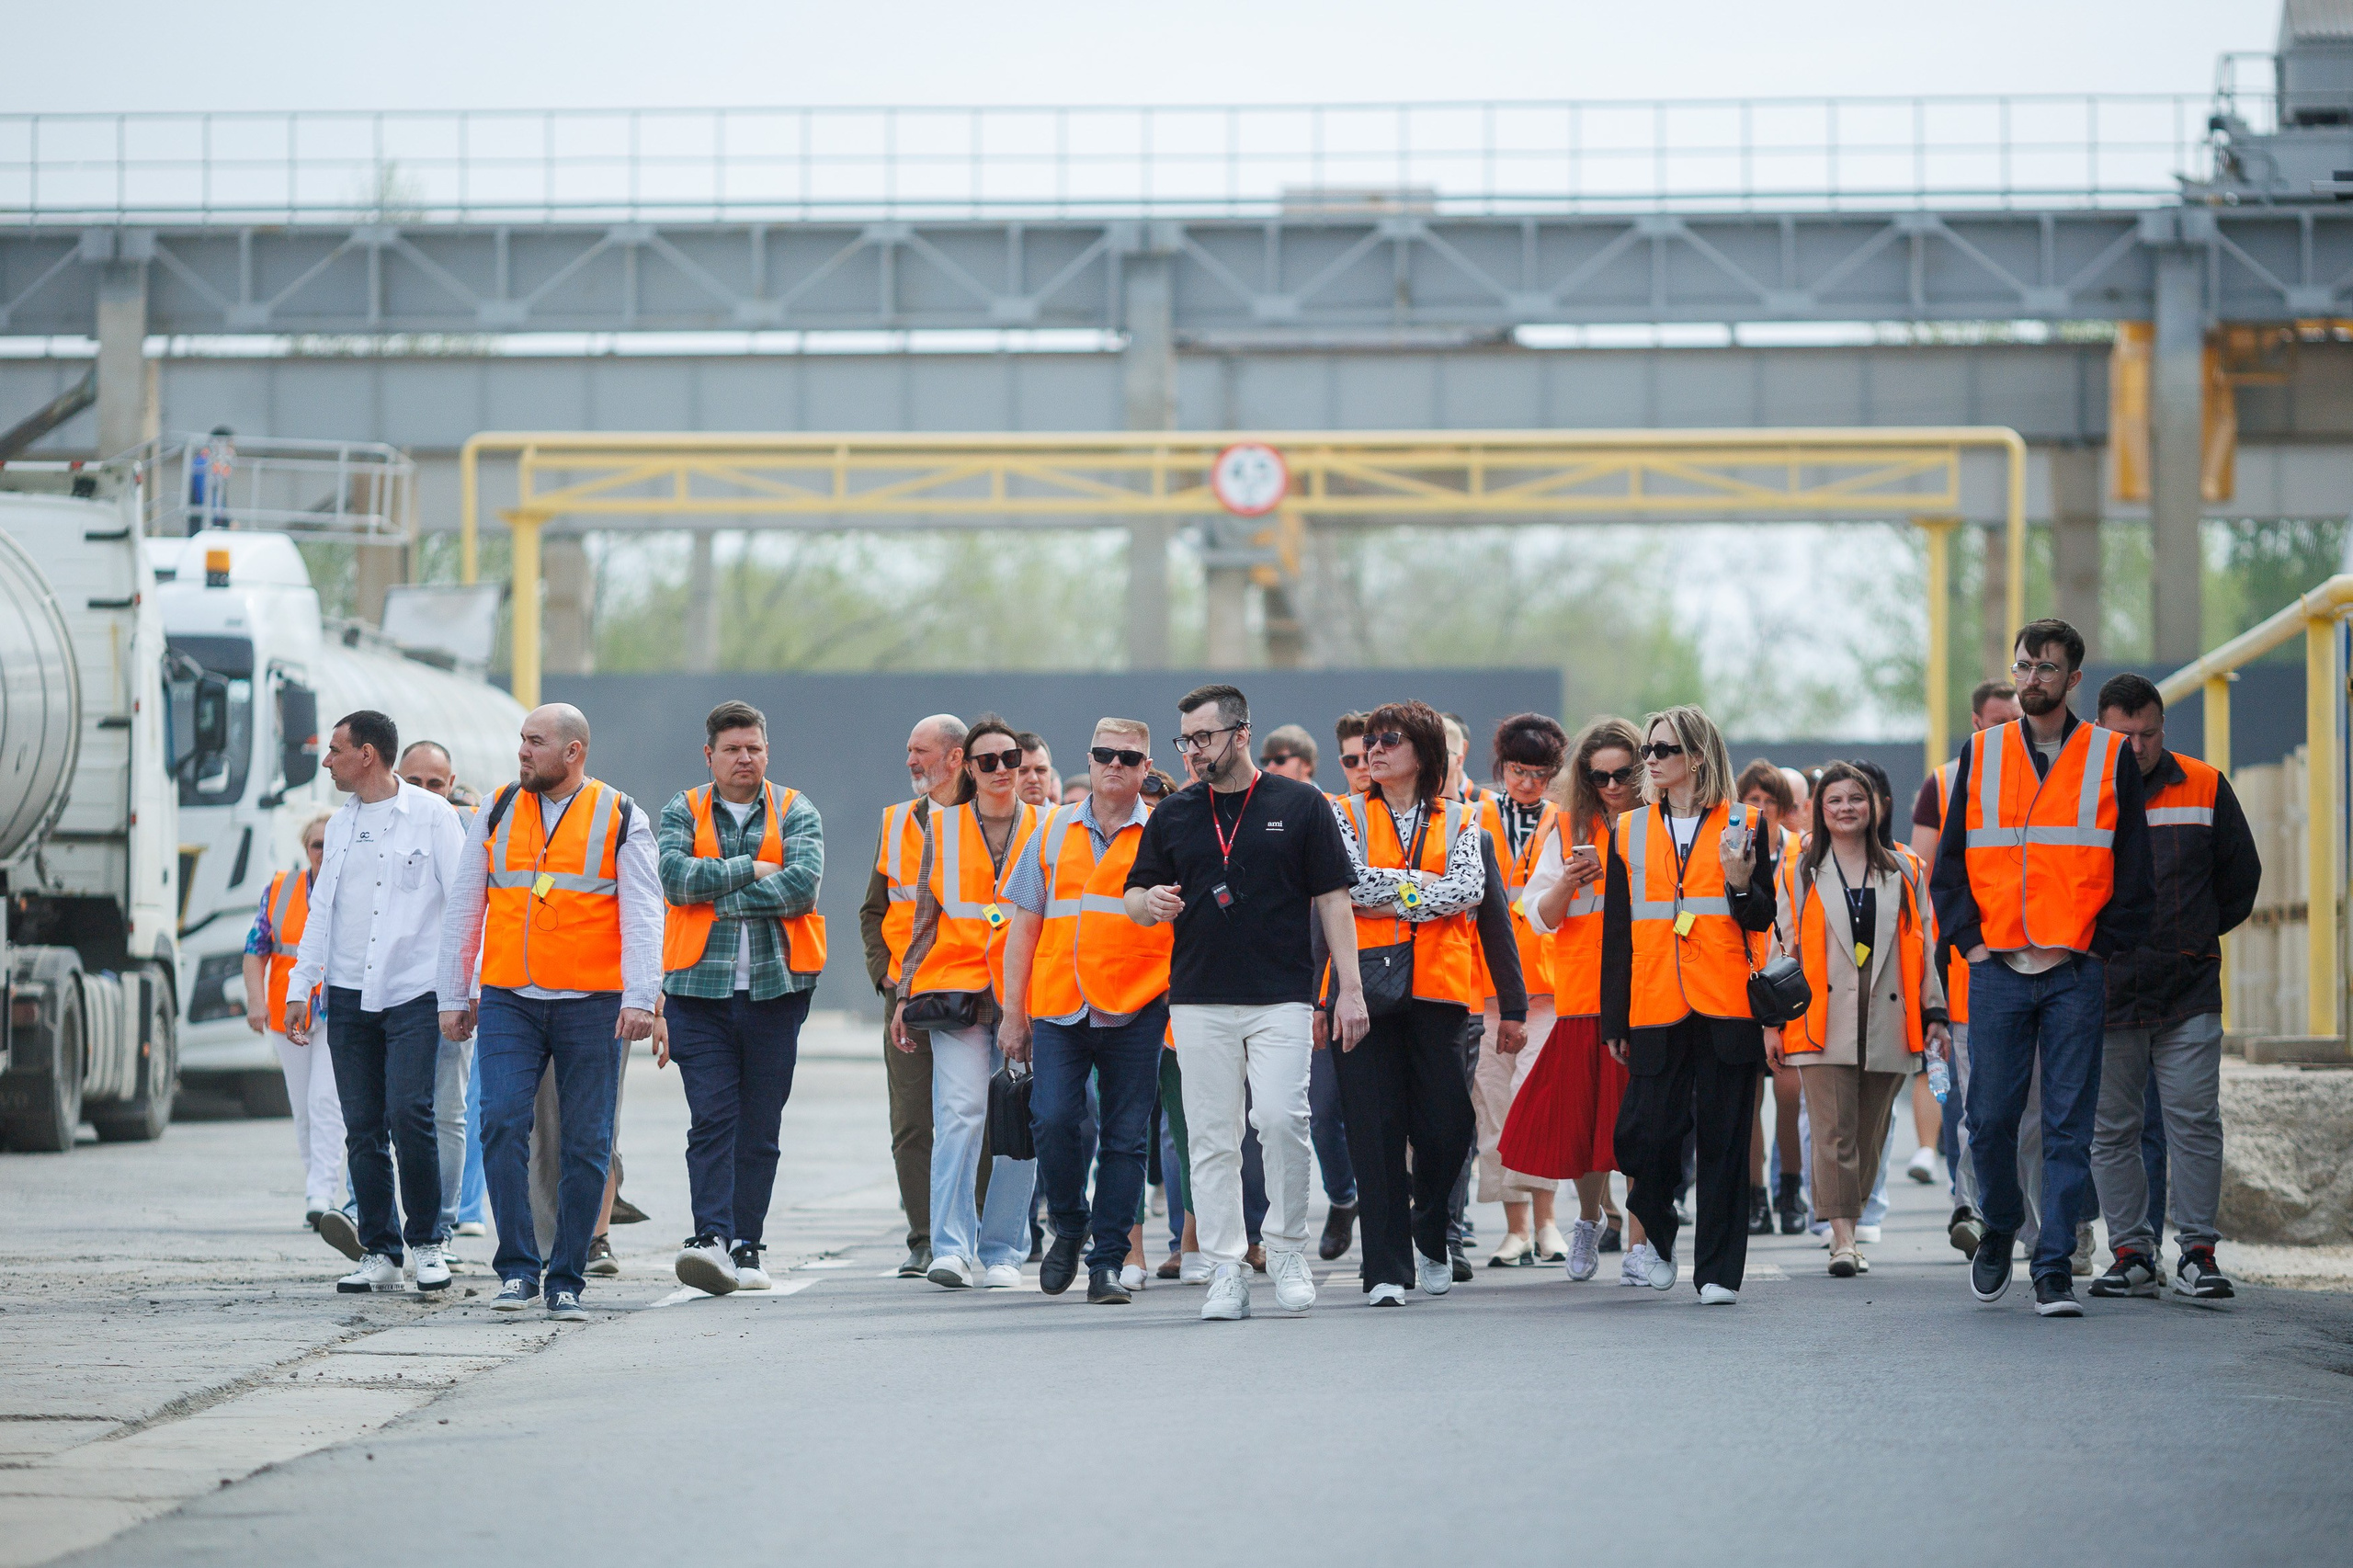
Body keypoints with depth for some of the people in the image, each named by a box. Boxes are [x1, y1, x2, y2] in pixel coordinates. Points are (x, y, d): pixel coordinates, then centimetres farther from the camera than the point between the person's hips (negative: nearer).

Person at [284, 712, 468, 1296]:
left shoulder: (431, 815, -2)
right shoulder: (341, 823, 15)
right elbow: (321, 911, 18)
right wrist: (299, 989, 12)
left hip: (412, 991, -5)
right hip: (349, 995, 5)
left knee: (408, 1115, -15)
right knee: (363, 1130, 2)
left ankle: (427, 1242, -1)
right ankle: (379, 1252, 7)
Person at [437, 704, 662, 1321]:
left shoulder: (621, 818, 2)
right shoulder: (497, 813, 10)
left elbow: (642, 914, -4)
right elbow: (465, 908, 15)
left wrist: (640, 998, -15)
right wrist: (454, 996, 11)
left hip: (592, 1005, -2)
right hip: (509, 1001, 2)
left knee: (586, 1144, 1)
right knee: (502, 1122, -14)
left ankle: (566, 1281, 9)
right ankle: (519, 1269, -8)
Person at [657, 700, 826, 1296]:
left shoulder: (796, 813, 7)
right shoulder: (683, 812, 9)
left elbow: (803, 883, -11)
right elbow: (676, 877, -9)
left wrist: (718, 891, -9)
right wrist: (752, 870, -8)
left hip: (776, 988, 1)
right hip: (700, 988, -1)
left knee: (760, 1128, 4)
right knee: (712, 1119, -11)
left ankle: (745, 1246, 10)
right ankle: (711, 1239, -20)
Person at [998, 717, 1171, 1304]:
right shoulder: (1054, 833, 12)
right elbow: (1025, 927, 14)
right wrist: (1013, 1013, 10)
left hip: (1135, 1011, -1)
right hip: (1059, 1007, 1)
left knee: (1124, 1138, 0)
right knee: (1052, 1120, -12)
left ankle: (1108, 1262, 7)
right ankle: (1069, 1229, 12)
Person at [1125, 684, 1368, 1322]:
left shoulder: (1301, 806, 4)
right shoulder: (1172, 815, 12)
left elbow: (1333, 900, 4)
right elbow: (1135, 899, 17)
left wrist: (1350, 988, -3)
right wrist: (1152, 902, -9)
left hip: (1281, 998, -3)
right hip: (1199, 1000, 3)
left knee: (1281, 1118, -16)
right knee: (1211, 1138, 0)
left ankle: (1287, 1251, 3)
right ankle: (1225, 1273, 4)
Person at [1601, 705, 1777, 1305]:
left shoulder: (1741, 827, 5)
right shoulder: (1629, 832, 11)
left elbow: (1761, 921, 4)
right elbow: (1616, 932, 12)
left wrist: (1741, 883, -18)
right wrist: (1615, 1020, 8)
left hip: (1726, 1008, -2)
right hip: (1655, 1005, 2)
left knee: (1723, 1138, -2)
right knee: (1649, 1134, -4)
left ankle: (1718, 1271, 4)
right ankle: (1658, 1234, 24)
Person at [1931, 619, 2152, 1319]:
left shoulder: (2111, 758, 6)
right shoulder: (1981, 755, 10)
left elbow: (2132, 869, 6)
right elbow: (1950, 861, 11)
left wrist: (2102, 948, -2)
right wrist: (1970, 940, 0)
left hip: (2076, 972, -1)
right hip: (1997, 970, 1)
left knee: (2069, 1127, -3)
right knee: (1990, 1119, 1)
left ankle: (2054, 1269, -1)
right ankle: (2000, 1230, 25)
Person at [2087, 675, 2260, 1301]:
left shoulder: (2204, 789, 3)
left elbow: (2240, 874, 15)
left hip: (2189, 994, 0)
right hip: (2104, 994, 0)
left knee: (2194, 1122, -6)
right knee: (2113, 1131, 3)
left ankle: (2198, 1251, -2)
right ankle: (2131, 1253, 10)